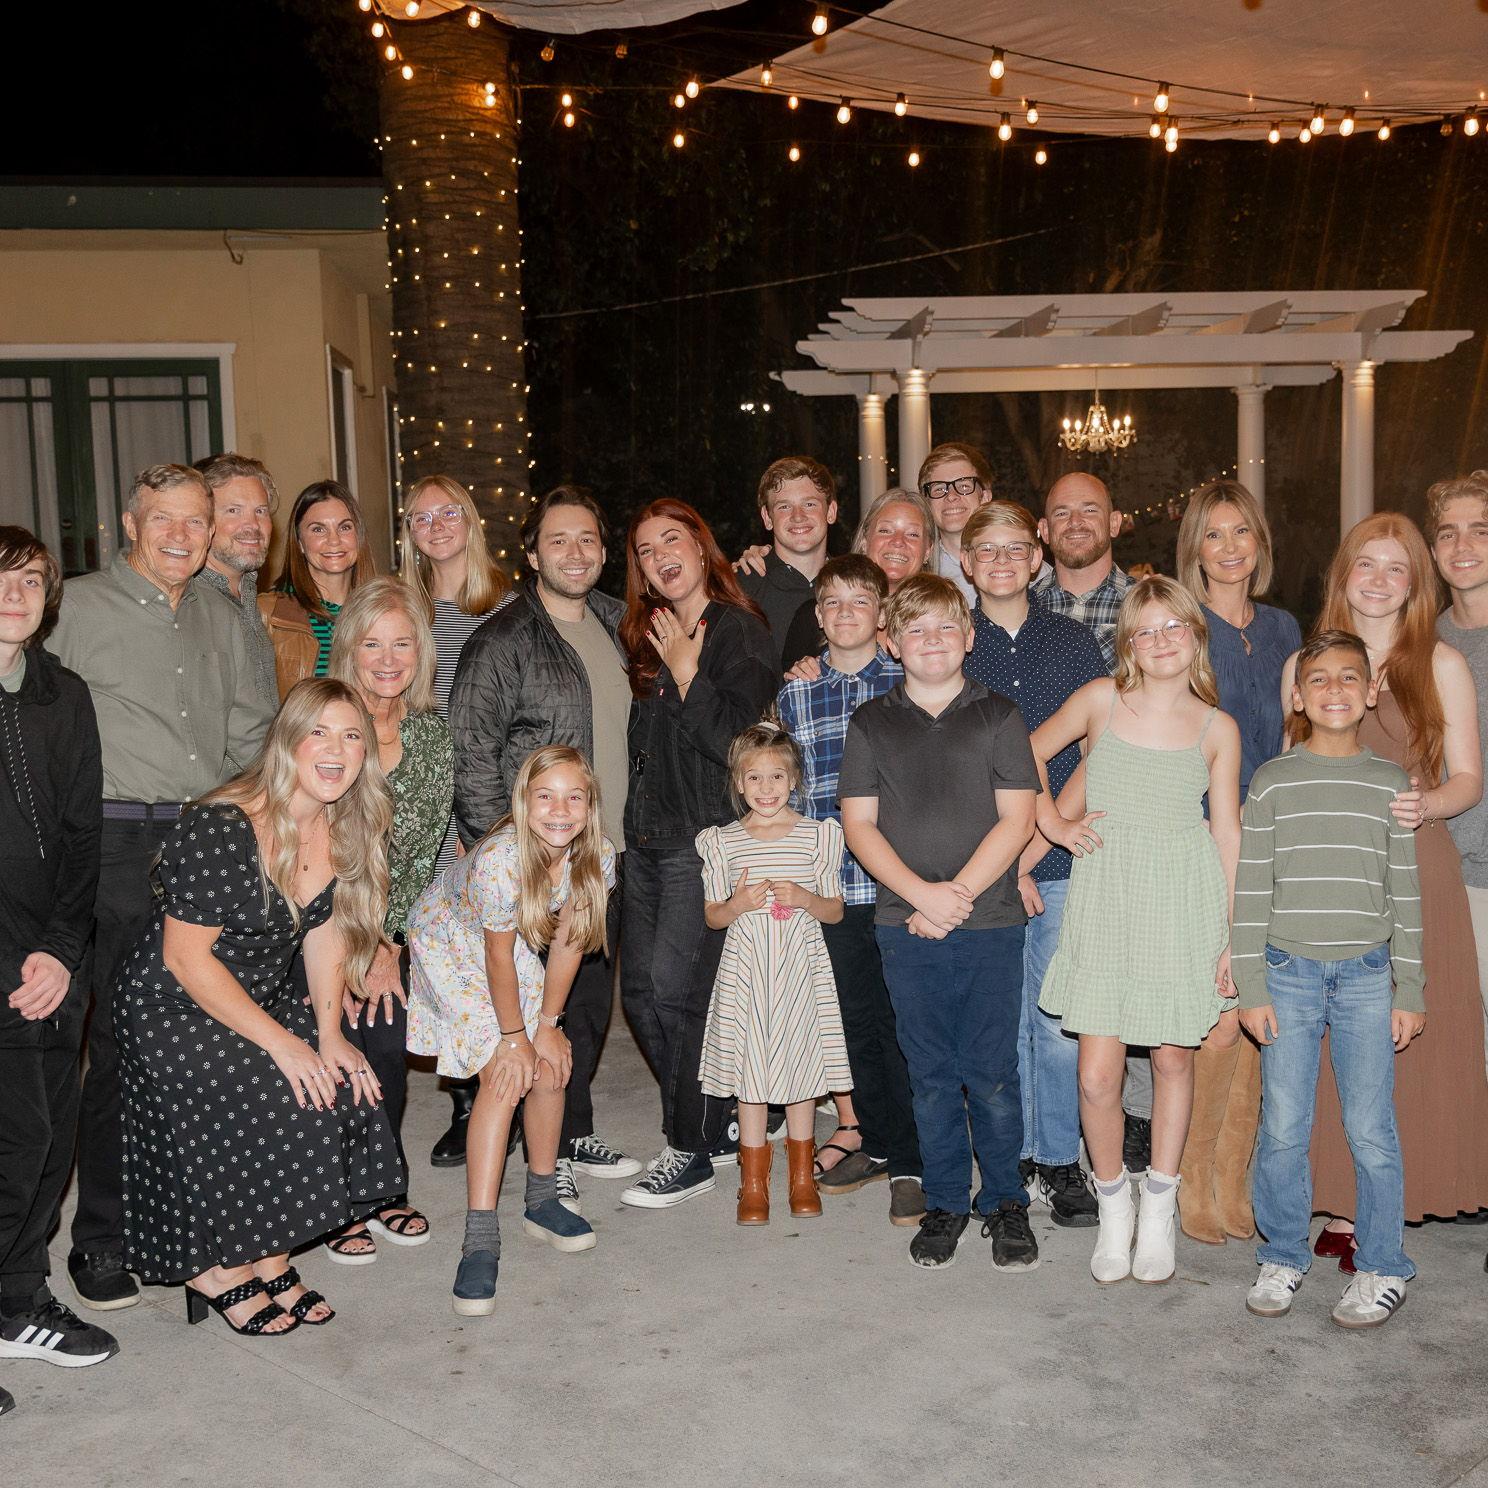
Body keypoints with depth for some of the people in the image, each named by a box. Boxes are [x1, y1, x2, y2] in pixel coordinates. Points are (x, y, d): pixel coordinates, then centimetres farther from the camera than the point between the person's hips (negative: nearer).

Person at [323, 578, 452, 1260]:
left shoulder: (433, 733, 0)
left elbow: (423, 849, 0)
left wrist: (386, 942, -7)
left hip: (392, 928, 3)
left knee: (387, 1049, 0)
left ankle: (382, 1192, 20)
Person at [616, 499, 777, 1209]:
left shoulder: (739, 632, -7)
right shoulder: (648, 635, 16)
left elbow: (734, 737, -19)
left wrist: (685, 668, -13)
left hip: (703, 837, -8)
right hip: (646, 837, 8)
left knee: (675, 988, -8)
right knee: (640, 990, 8)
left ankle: (691, 1151, 7)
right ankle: (715, 1125, 23)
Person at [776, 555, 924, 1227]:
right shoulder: (795, 696, 9)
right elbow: (785, 790, 14)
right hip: (835, 887, 3)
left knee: (904, 1022, 0)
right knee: (856, 1020, 11)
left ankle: (911, 1161, 11)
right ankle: (875, 1141, 27)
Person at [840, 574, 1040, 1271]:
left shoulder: (998, 718, 4)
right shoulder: (871, 724, 7)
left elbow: (1016, 820, -2)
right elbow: (859, 825, 2)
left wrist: (959, 892, -12)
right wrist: (921, 894, -11)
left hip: (990, 923, -1)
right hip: (906, 926, 1)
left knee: (992, 1073, 3)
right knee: (930, 1074, 8)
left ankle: (1005, 1201, 20)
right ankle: (945, 1202, 22)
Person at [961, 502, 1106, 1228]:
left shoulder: (1074, 643, 8)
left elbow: (1096, 760, 4)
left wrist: (1036, 845, -5)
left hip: (1062, 861, 0)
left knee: (1059, 1021, 0)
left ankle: (1060, 1161, 15)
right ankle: (1016, 1163, 17)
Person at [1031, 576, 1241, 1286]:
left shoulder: (1217, 728, 4)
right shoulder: (1101, 699, 2)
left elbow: (1228, 834, 5)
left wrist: (1234, 937, 2)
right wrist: (1055, 825, 5)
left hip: (1184, 903, 1)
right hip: (1105, 899, -1)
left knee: (1173, 1059, 9)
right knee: (1097, 1076, -4)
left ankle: (1159, 1208, 28)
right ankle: (1113, 1205, 21)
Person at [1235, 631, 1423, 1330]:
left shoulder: (1389, 782, 5)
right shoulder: (1272, 780, 2)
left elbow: (1405, 893, 6)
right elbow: (1251, 890, 1)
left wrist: (1409, 992, 4)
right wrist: (1251, 988, -2)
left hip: (1367, 975, 0)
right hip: (1289, 971, 0)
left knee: (1371, 1131, 4)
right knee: (1282, 1129, 5)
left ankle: (1382, 1268, 20)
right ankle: (1282, 1258, 22)